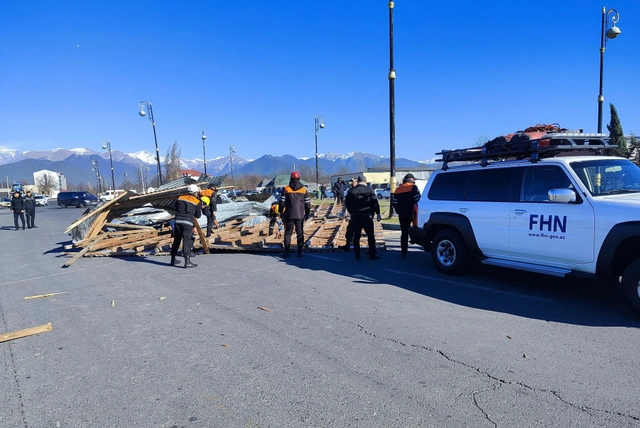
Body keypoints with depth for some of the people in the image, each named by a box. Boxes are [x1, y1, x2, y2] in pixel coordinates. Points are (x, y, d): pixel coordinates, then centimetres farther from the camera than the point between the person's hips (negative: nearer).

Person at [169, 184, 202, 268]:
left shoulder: (180, 198, 13)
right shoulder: (197, 201, 5)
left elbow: (176, 208, 21)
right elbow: (198, 215, 10)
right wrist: (200, 209, 26)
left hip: (178, 221, 4)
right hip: (188, 223, -4)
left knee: (176, 240, 15)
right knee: (187, 241, -3)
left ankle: (173, 260, 25)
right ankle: (187, 262, -8)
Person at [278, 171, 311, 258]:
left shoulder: (286, 189, -2)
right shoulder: (304, 189, 3)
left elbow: (282, 202, 0)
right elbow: (307, 203, 6)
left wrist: (281, 212, 11)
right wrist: (307, 213, 16)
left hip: (289, 215, -1)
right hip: (300, 215, 1)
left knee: (288, 232, 7)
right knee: (300, 233, 8)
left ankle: (286, 251, 6)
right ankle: (299, 251, 7)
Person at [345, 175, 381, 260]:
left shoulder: (351, 191, 4)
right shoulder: (369, 190, -3)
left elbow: (347, 203, 9)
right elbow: (375, 203, -7)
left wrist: (351, 213, 22)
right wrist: (378, 213, -1)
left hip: (356, 217, 2)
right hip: (367, 216, -2)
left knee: (356, 236, 8)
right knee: (370, 236, 4)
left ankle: (357, 255, 9)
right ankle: (372, 254, 4)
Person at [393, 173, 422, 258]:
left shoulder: (398, 189, 15)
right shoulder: (413, 187, -2)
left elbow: (395, 203, 12)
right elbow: (418, 200, -12)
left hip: (402, 215, 5)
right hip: (411, 214, -5)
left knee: (404, 233, 9)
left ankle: (404, 253, 10)